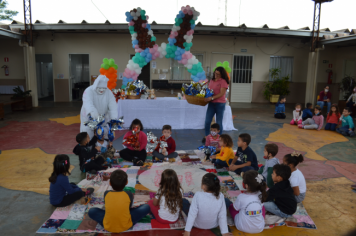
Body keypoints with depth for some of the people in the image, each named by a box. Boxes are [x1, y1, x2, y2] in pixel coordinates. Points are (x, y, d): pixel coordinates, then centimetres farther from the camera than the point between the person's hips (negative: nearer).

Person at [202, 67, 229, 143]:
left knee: (219, 122, 4)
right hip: (211, 103, 5)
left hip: (220, 104, -5)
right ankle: (206, 137, 15)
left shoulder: (223, 81, -7)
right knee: (207, 121, 2)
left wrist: (211, 98, -25)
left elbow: (222, 93, -15)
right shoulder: (212, 80, 12)